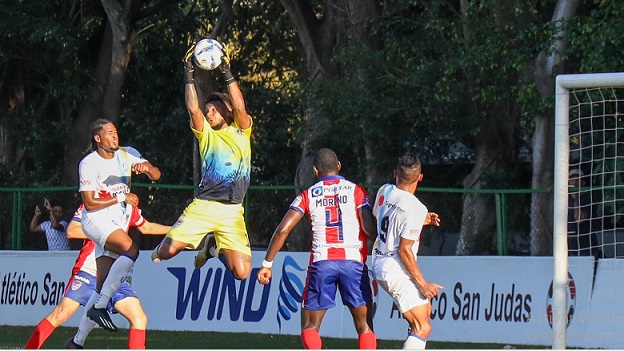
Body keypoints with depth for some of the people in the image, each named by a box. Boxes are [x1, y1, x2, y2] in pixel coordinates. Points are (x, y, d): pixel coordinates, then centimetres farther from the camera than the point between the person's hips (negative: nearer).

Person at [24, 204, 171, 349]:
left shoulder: (130, 208, 13)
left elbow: (147, 228, 30)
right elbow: (71, 231, -12)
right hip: (88, 271, -5)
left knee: (139, 319, -8)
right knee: (61, 314, -8)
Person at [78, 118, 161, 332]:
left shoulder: (125, 155, 6)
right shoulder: (89, 164, -9)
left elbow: (156, 175, -1)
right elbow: (90, 203, -13)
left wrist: (146, 168, -23)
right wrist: (122, 198, -14)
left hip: (118, 222, 6)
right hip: (96, 220, -6)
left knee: (102, 286, 2)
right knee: (130, 249, -32)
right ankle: (99, 306, -32)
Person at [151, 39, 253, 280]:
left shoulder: (241, 131, 11)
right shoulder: (206, 134, 13)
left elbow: (240, 108, -8)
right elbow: (193, 109, -2)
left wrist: (228, 74, -13)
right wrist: (189, 74, -9)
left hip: (231, 212, -1)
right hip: (202, 206, 1)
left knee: (241, 273, -12)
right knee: (166, 251, -15)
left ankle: (215, 247, 22)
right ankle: (205, 242, 20)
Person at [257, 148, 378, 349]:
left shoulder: (308, 195, 11)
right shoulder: (356, 191, 7)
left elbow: (282, 230, 3)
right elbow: (370, 230, -5)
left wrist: (267, 264, 10)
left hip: (321, 263, 0)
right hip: (353, 260, 0)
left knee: (310, 327, 9)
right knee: (364, 326, 7)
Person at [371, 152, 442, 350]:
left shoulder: (384, 191, 2)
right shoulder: (415, 209, -21)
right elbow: (405, 250, -21)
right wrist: (422, 283, -13)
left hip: (380, 263, 9)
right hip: (397, 271, -9)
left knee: (425, 309, 25)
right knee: (423, 328, -8)